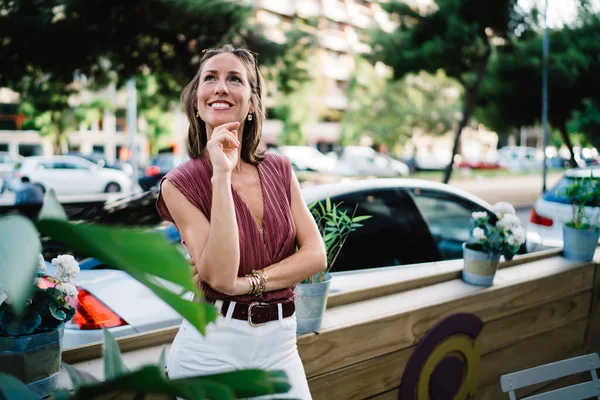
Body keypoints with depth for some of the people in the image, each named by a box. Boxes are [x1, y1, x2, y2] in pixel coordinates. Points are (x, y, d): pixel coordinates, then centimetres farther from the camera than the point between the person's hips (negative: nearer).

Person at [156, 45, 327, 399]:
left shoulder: (279, 170, 1)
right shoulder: (180, 184, -10)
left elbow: (315, 254, -4)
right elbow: (220, 276, -22)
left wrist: (247, 282, -17)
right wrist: (221, 175, -24)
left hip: (279, 344, 3)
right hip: (213, 346, -3)